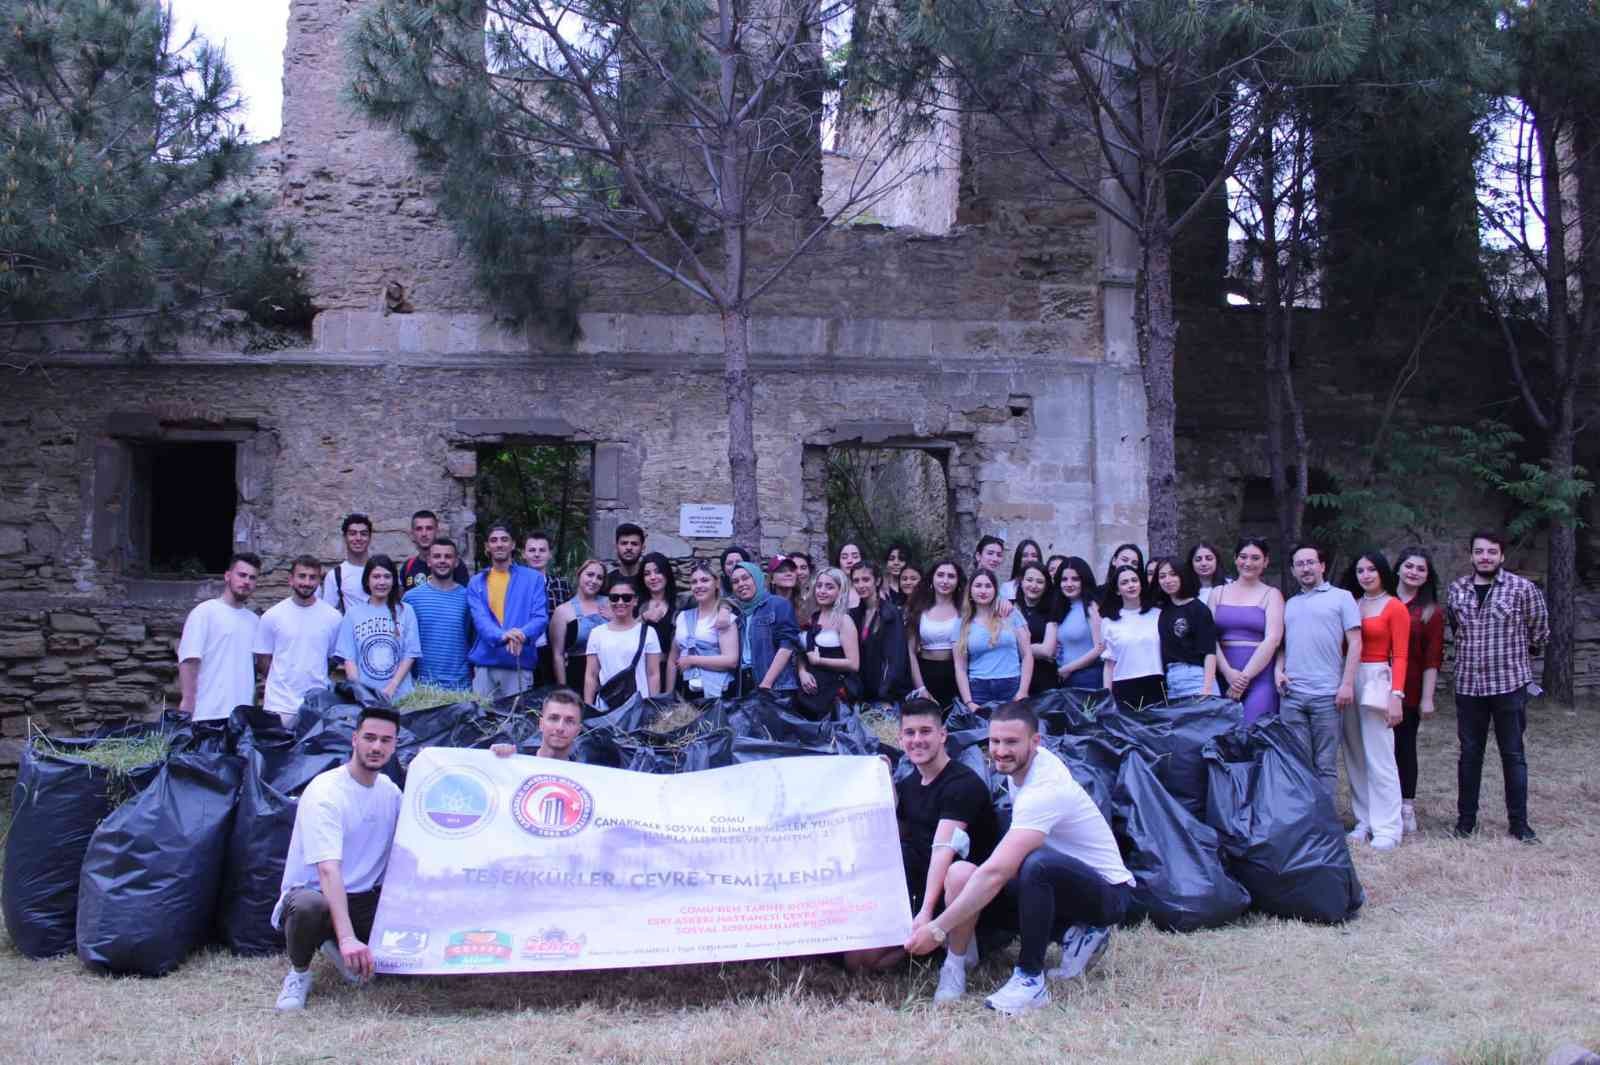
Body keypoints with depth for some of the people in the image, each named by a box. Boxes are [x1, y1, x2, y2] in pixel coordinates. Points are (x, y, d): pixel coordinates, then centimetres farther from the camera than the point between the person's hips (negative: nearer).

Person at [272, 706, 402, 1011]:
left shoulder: (390, 790, 4)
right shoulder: (325, 793, -20)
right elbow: (329, 870, -32)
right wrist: (348, 937, -43)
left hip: (367, 901, 7)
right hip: (314, 893, -6)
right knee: (309, 906, -40)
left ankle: (337, 950, 14)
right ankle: (299, 972, -6)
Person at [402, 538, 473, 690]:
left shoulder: (466, 597, 4)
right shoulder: (412, 597, 3)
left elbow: (475, 639, 9)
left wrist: (472, 669, 2)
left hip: (460, 683, 1)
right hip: (423, 682, 0)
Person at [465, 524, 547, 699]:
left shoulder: (533, 578, 7)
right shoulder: (476, 583, 11)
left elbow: (541, 617, -1)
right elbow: (480, 619, -4)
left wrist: (522, 635, -23)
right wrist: (502, 636, -25)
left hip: (520, 664, -1)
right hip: (485, 664, 1)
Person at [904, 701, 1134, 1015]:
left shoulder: (1043, 791, -30)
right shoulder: (1021, 763, -2)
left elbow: (996, 872, -37)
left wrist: (937, 929, -34)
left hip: (1109, 894, -9)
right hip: (1070, 879, 9)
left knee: (1036, 864, -39)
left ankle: (1031, 979, -22)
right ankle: (1075, 934, 7)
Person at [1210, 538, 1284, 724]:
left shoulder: (1271, 594, 7)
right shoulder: (1218, 593, 15)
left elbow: (1272, 639, -5)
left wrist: (1244, 677, -10)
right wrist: (1228, 672, -10)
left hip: (1259, 678, -3)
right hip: (1224, 676, 3)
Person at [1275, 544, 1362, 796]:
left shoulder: (1341, 597, 5)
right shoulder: (1290, 604, 19)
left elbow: (1355, 643, 0)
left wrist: (1347, 683, -9)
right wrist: (1279, 669, 2)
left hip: (1327, 695, -4)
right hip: (1291, 695, 4)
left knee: (1325, 764, 0)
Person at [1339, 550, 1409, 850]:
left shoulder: (1395, 607, -1)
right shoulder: (1351, 606, 12)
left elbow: (1400, 656, -4)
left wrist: (1397, 695, -13)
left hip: (1376, 681, -5)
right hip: (1349, 682, 5)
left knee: (1379, 758, -7)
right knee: (1355, 757, 5)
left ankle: (1387, 828, -3)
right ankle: (1364, 822, 11)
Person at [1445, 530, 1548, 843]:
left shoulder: (1522, 588, -5)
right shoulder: (1457, 589, 5)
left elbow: (1539, 632, 5)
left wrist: (1513, 652, 14)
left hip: (1510, 684, -3)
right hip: (1468, 684, 3)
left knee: (1513, 755, 5)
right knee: (1469, 754, 9)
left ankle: (1519, 822, 13)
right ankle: (1466, 819, 18)